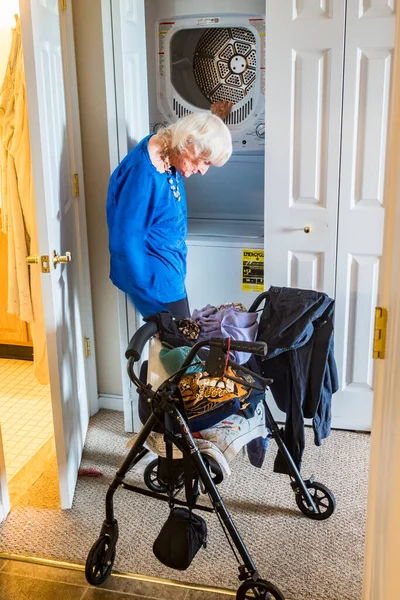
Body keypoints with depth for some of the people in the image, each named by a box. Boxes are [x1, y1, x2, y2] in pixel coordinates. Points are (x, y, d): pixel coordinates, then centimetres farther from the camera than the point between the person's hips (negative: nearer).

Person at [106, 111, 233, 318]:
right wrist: (148, 289, -20)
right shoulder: (143, 175, -30)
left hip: (169, 270, 9)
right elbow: (126, 239, -27)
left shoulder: (167, 154, -1)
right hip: (155, 277, -9)